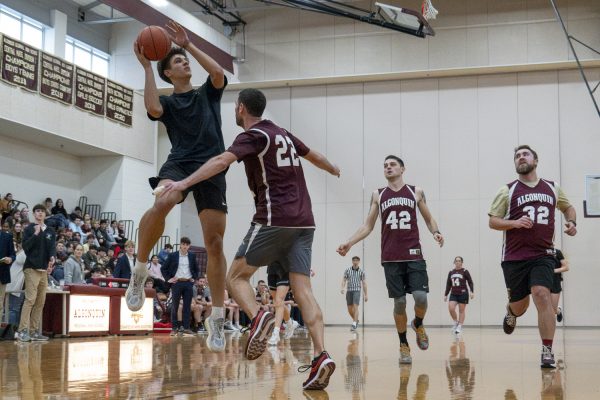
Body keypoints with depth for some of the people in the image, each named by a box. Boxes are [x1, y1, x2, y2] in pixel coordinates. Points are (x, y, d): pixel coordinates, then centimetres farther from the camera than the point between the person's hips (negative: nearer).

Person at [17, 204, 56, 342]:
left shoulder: (50, 231, 15)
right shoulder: (29, 229, 3)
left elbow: (52, 247, 7)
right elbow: (25, 246, -8)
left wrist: (52, 258, -13)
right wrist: (35, 234, -16)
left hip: (44, 269, 5)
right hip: (31, 268, -5)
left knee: (40, 302, 4)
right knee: (30, 299, -14)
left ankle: (34, 331, 8)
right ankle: (22, 331, -13)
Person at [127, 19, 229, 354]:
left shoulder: (208, 93, 22)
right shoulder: (167, 102, 18)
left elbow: (219, 72, -1)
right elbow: (153, 108, -7)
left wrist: (189, 44, 2)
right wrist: (146, 66, -2)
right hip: (180, 163, -1)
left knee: (215, 243, -4)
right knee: (162, 203, -38)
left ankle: (218, 320, 4)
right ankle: (140, 272, -20)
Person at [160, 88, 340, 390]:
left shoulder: (253, 136, -2)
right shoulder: (283, 135, 20)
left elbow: (222, 161, -20)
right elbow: (314, 156, 36)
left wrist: (184, 183, -25)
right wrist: (333, 170, 57)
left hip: (274, 219, -7)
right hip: (303, 221, 7)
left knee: (237, 276, 3)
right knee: (302, 289, 0)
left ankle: (258, 317, -25)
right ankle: (321, 356, -14)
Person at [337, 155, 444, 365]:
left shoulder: (416, 191, 7)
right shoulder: (378, 195, 10)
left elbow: (428, 218, 12)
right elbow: (368, 226, 11)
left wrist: (435, 232, -9)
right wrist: (349, 243, -1)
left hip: (414, 255, -1)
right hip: (391, 258, 1)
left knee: (421, 297, -13)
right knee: (399, 302, -1)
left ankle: (418, 325, 20)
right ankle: (403, 345, 15)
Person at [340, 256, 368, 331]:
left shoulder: (361, 272, 2)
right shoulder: (347, 270, 6)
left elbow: (364, 283, 5)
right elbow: (344, 280, 5)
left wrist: (366, 295, 3)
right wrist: (343, 288, -15)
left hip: (357, 291, -3)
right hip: (349, 291, 3)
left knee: (355, 307, -16)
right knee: (350, 309, 8)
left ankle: (354, 324, -18)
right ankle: (356, 320, 32)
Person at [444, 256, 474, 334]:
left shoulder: (465, 272, -3)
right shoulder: (451, 272, 8)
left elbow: (470, 282, -3)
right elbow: (448, 284, 14)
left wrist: (472, 292, -16)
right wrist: (446, 295, 13)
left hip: (463, 294, -3)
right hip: (453, 294, 3)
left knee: (461, 311, 1)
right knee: (451, 308, -12)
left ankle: (460, 326, 10)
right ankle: (456, 322, 10)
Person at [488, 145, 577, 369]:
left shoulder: (552, 189, 10)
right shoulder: (507, 191, 2)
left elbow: (567, 207, 28)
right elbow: (492, 221, 0)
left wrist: (571, 222, 6)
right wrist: (515, 222, -18)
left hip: (543, 255, 0)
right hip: (514, 257, 0)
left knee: (542, 295, -21)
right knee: (520, 305, 8)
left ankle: (547, 353, -15)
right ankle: (511, 313, 48)